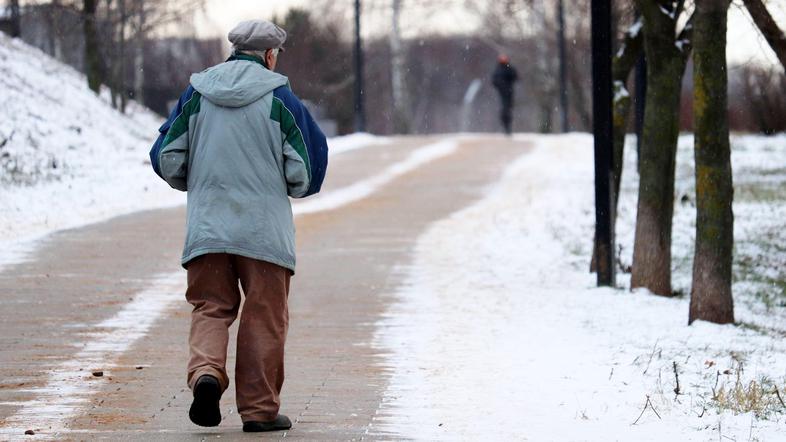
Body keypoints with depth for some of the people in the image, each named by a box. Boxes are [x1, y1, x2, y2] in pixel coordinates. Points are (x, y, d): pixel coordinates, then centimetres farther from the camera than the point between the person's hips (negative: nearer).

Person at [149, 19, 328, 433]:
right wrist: (285, 185, 18)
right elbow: (305, 173, -4)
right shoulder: (279, 98, -4)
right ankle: (259, 409, 8)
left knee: (210, 308, 11)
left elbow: (167, 160, 5)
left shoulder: (195, 95, 4)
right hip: (264, 228, -2)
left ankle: (205, 372, -16)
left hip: (205, 226, 2)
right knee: (264, 318, 6)